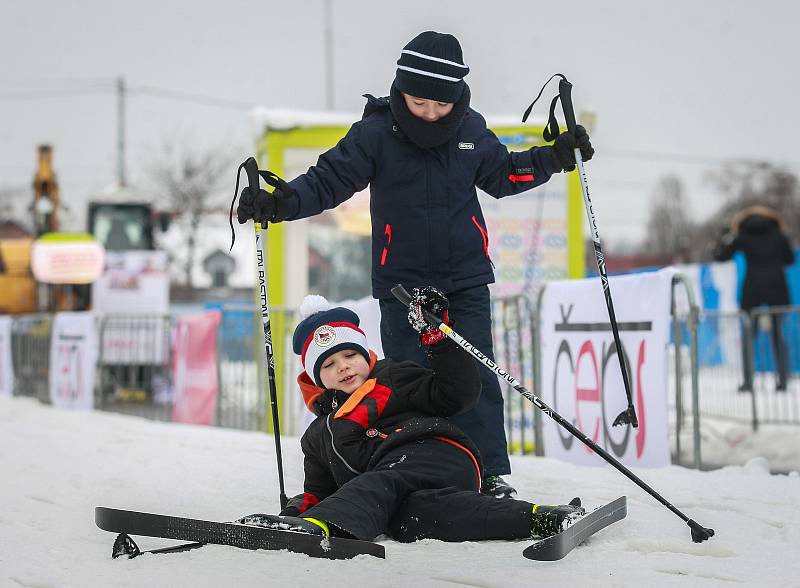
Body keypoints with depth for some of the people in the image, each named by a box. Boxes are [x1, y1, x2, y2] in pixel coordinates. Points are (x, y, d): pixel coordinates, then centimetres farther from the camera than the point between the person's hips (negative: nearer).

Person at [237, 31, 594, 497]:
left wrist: (553, 158, 7)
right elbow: (328, 180, -8)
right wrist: (279, 203, -24)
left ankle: (490, 474, 5)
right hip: (402, 280, -1)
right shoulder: (376, 134, -9)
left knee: (475, 374, -2)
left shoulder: (472, 131, 1)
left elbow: (503, 175, 18)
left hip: (466, 278, 2)